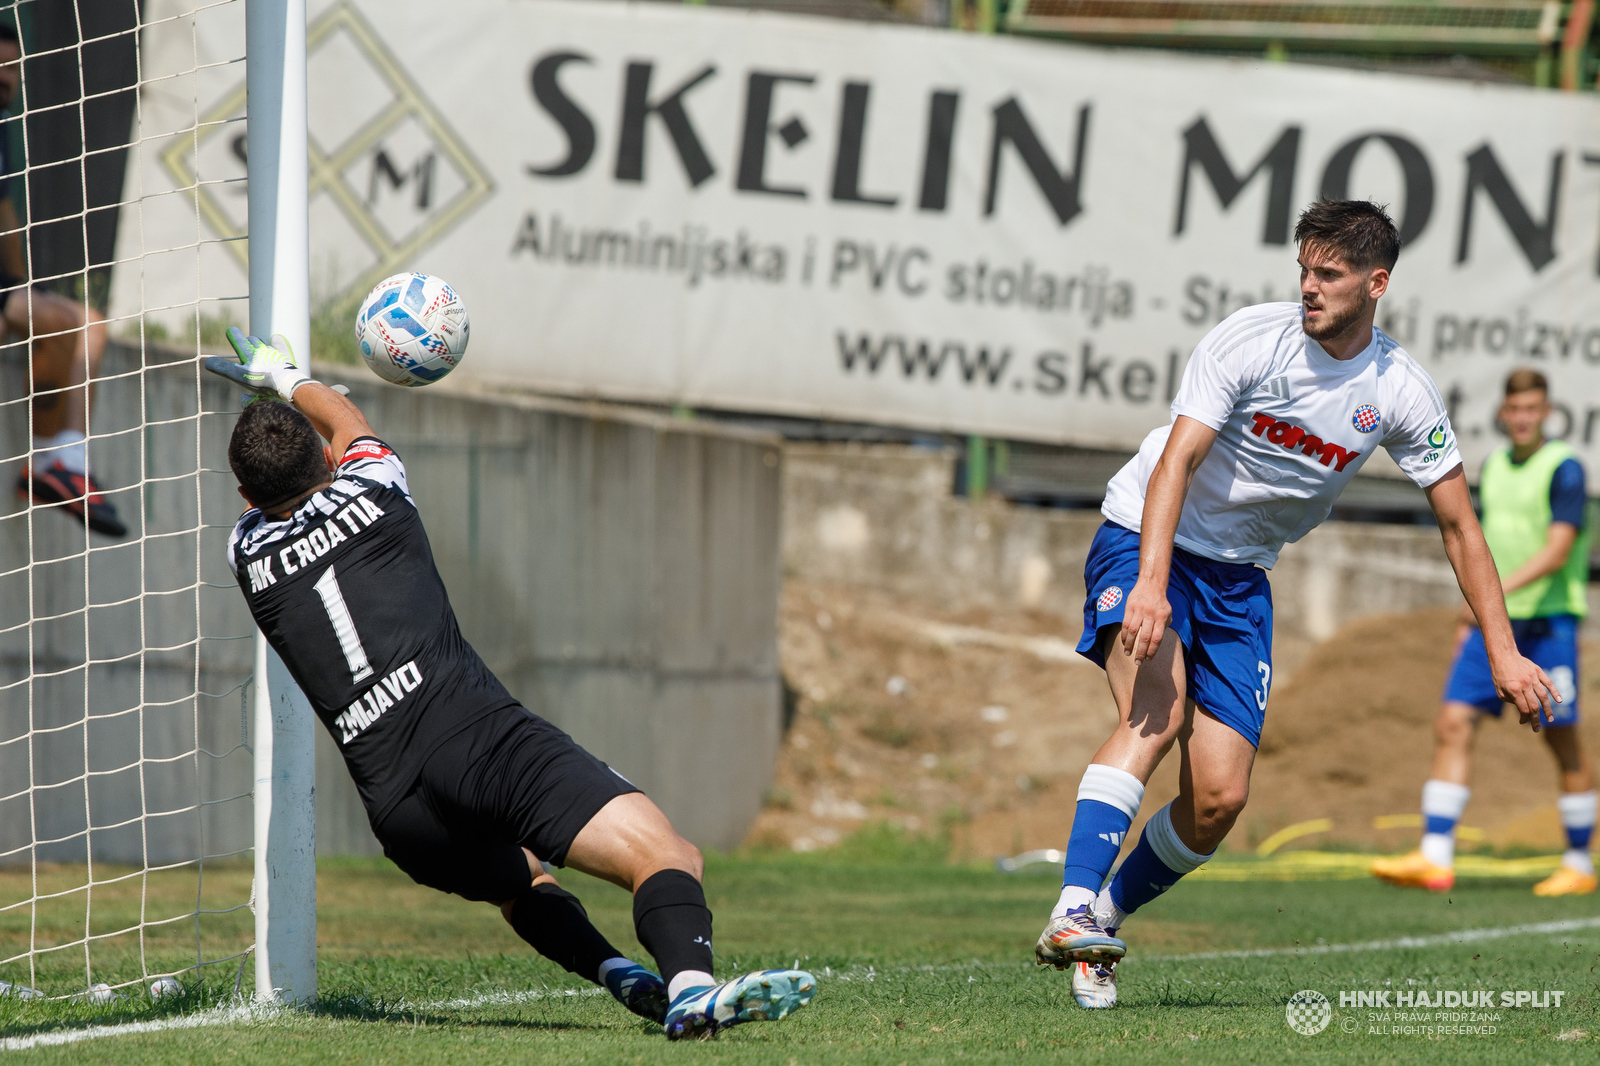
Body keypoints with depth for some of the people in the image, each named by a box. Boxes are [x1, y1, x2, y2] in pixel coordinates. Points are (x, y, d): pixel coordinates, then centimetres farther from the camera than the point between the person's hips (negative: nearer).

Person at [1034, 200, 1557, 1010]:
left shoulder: (1399, 393, -7)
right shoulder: (1249, 340, -17)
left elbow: (1459, 526, 2)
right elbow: (1177, 461, -24)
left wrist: (1503, 652, -4)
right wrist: (1151, 584, -38)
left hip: (1239, 577, 4)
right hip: (1146, 540, -4)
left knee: (1219, 799, -8)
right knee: (1157, 713, -31)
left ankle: (1106, 915, 14)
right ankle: (1073, 912, -38)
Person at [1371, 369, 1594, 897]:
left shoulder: (1564, 468, -9)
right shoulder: (1495, 466, 12)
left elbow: (1558, 550, -20)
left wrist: (1500, 589, -31)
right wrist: (1469, 614, 23)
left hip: (1547, 621, -6)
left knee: (1562, 738, 2)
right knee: (1453, 725, -7)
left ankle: (1579, 866, 14)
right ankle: (1434, 860, -11)